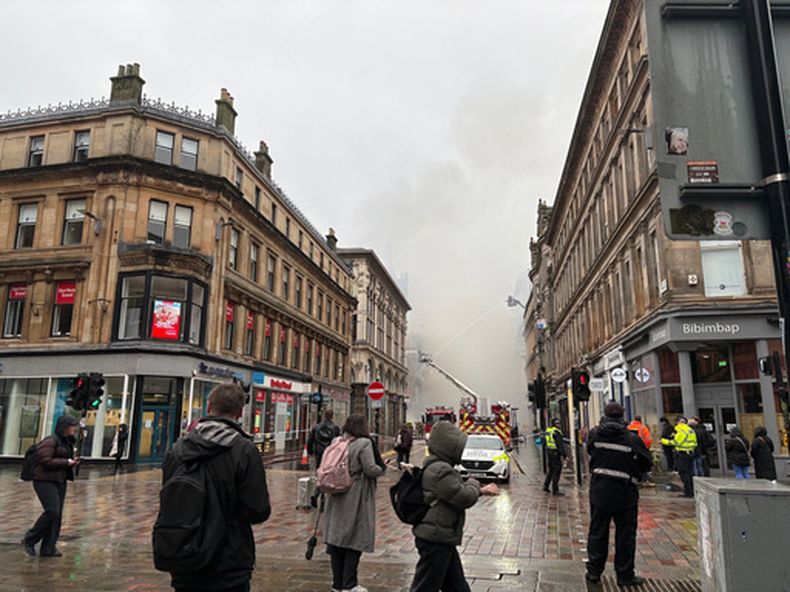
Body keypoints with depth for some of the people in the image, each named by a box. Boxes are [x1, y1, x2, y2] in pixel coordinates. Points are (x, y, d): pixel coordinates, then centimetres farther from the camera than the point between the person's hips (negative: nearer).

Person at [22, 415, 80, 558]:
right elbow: (45, 460, -21)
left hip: (60, 481, 9)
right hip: (45, 481, -9)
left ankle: (48, 548, 12)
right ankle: (29, 540, 6)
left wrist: (72, 462, 4)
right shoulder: (51, 440, -14)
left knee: (57, 515, 6)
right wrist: (66, 462, -17)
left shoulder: (67, 441, 13)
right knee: (52, 511, -15)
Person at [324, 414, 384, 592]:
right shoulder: (364, 444, -14)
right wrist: (382, 469, -1)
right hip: (356, 499, -6)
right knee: (355, 539, 4)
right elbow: (370, 469, -19)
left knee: (337, 537, 12)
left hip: (337, 497, 6)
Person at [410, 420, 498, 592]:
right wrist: (473, 483, 0)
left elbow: (456, 492, 25)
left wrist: (481, 490, 19)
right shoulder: (441, 471, -23)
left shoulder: (436, 467, 12)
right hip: (435, 540, -11)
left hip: (442, 539, 11)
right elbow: (464, 498, -21)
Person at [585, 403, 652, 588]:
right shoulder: (632, 438, -10)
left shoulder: (594, 434, -4)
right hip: (625, 493, -2)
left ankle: (594, 571, 20)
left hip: (599, 491, 2)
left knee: (597, 532, 13)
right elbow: (647, 463, -1)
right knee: (625, 534, 10)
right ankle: (625, 575, 18)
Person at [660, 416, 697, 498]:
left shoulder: (681, 431, -16)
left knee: (683, 473, -5)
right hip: (689, 453, 10)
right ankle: (691, 491, 18)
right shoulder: (690, 430, 14)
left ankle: (688, 492, -5)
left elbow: (675, 442, -18)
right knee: (688, 473, 15)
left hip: (682, 454, -10)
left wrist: (663, 441, -10)